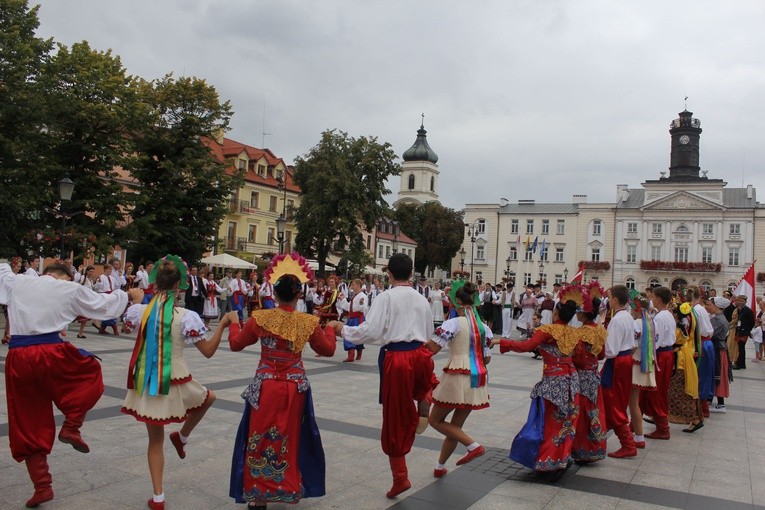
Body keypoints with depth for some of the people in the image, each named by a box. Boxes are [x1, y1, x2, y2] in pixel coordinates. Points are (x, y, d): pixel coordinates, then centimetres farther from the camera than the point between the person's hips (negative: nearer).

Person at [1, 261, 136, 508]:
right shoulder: (70, 289, 6)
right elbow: (104, 303, 15)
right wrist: (126, 295, 33)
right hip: (51, 354, -4)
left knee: (28, 427, 14)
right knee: (91, 372, 26)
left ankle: (42, 486, 17)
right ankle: (71, 426, 11)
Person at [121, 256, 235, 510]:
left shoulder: (140, 310, -6)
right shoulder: (186, 316, -15)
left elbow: (129, 320, 20)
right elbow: (208, 351, -9)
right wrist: (223, 324, -3)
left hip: (146, 383, 3)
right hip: (175, 383, -3)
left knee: (155, 441, 18)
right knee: (208, 397, 31)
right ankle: (182, 436, 29)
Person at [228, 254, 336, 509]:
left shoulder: (260, 318, -10)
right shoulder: (309, 322, -8)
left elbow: (236, 344, 3)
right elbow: (327, 350, 6)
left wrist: (233, 324, 22)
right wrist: (330, 329, 25)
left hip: (265, 386, -1)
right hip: (295, 387, 1)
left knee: (261, 439, 13)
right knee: (290, 440, 19)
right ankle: (289, 489, 30)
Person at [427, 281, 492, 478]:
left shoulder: (454, 323, -11)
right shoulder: (484, 327, 7)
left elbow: (432, 349, -18)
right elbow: (487, 359, 12)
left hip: (457, 378, -7)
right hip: (477, 380, 7)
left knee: (435, 420, 9)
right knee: (455, 426, 17)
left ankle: (474, 446, -4)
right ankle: (439, 467, 27)